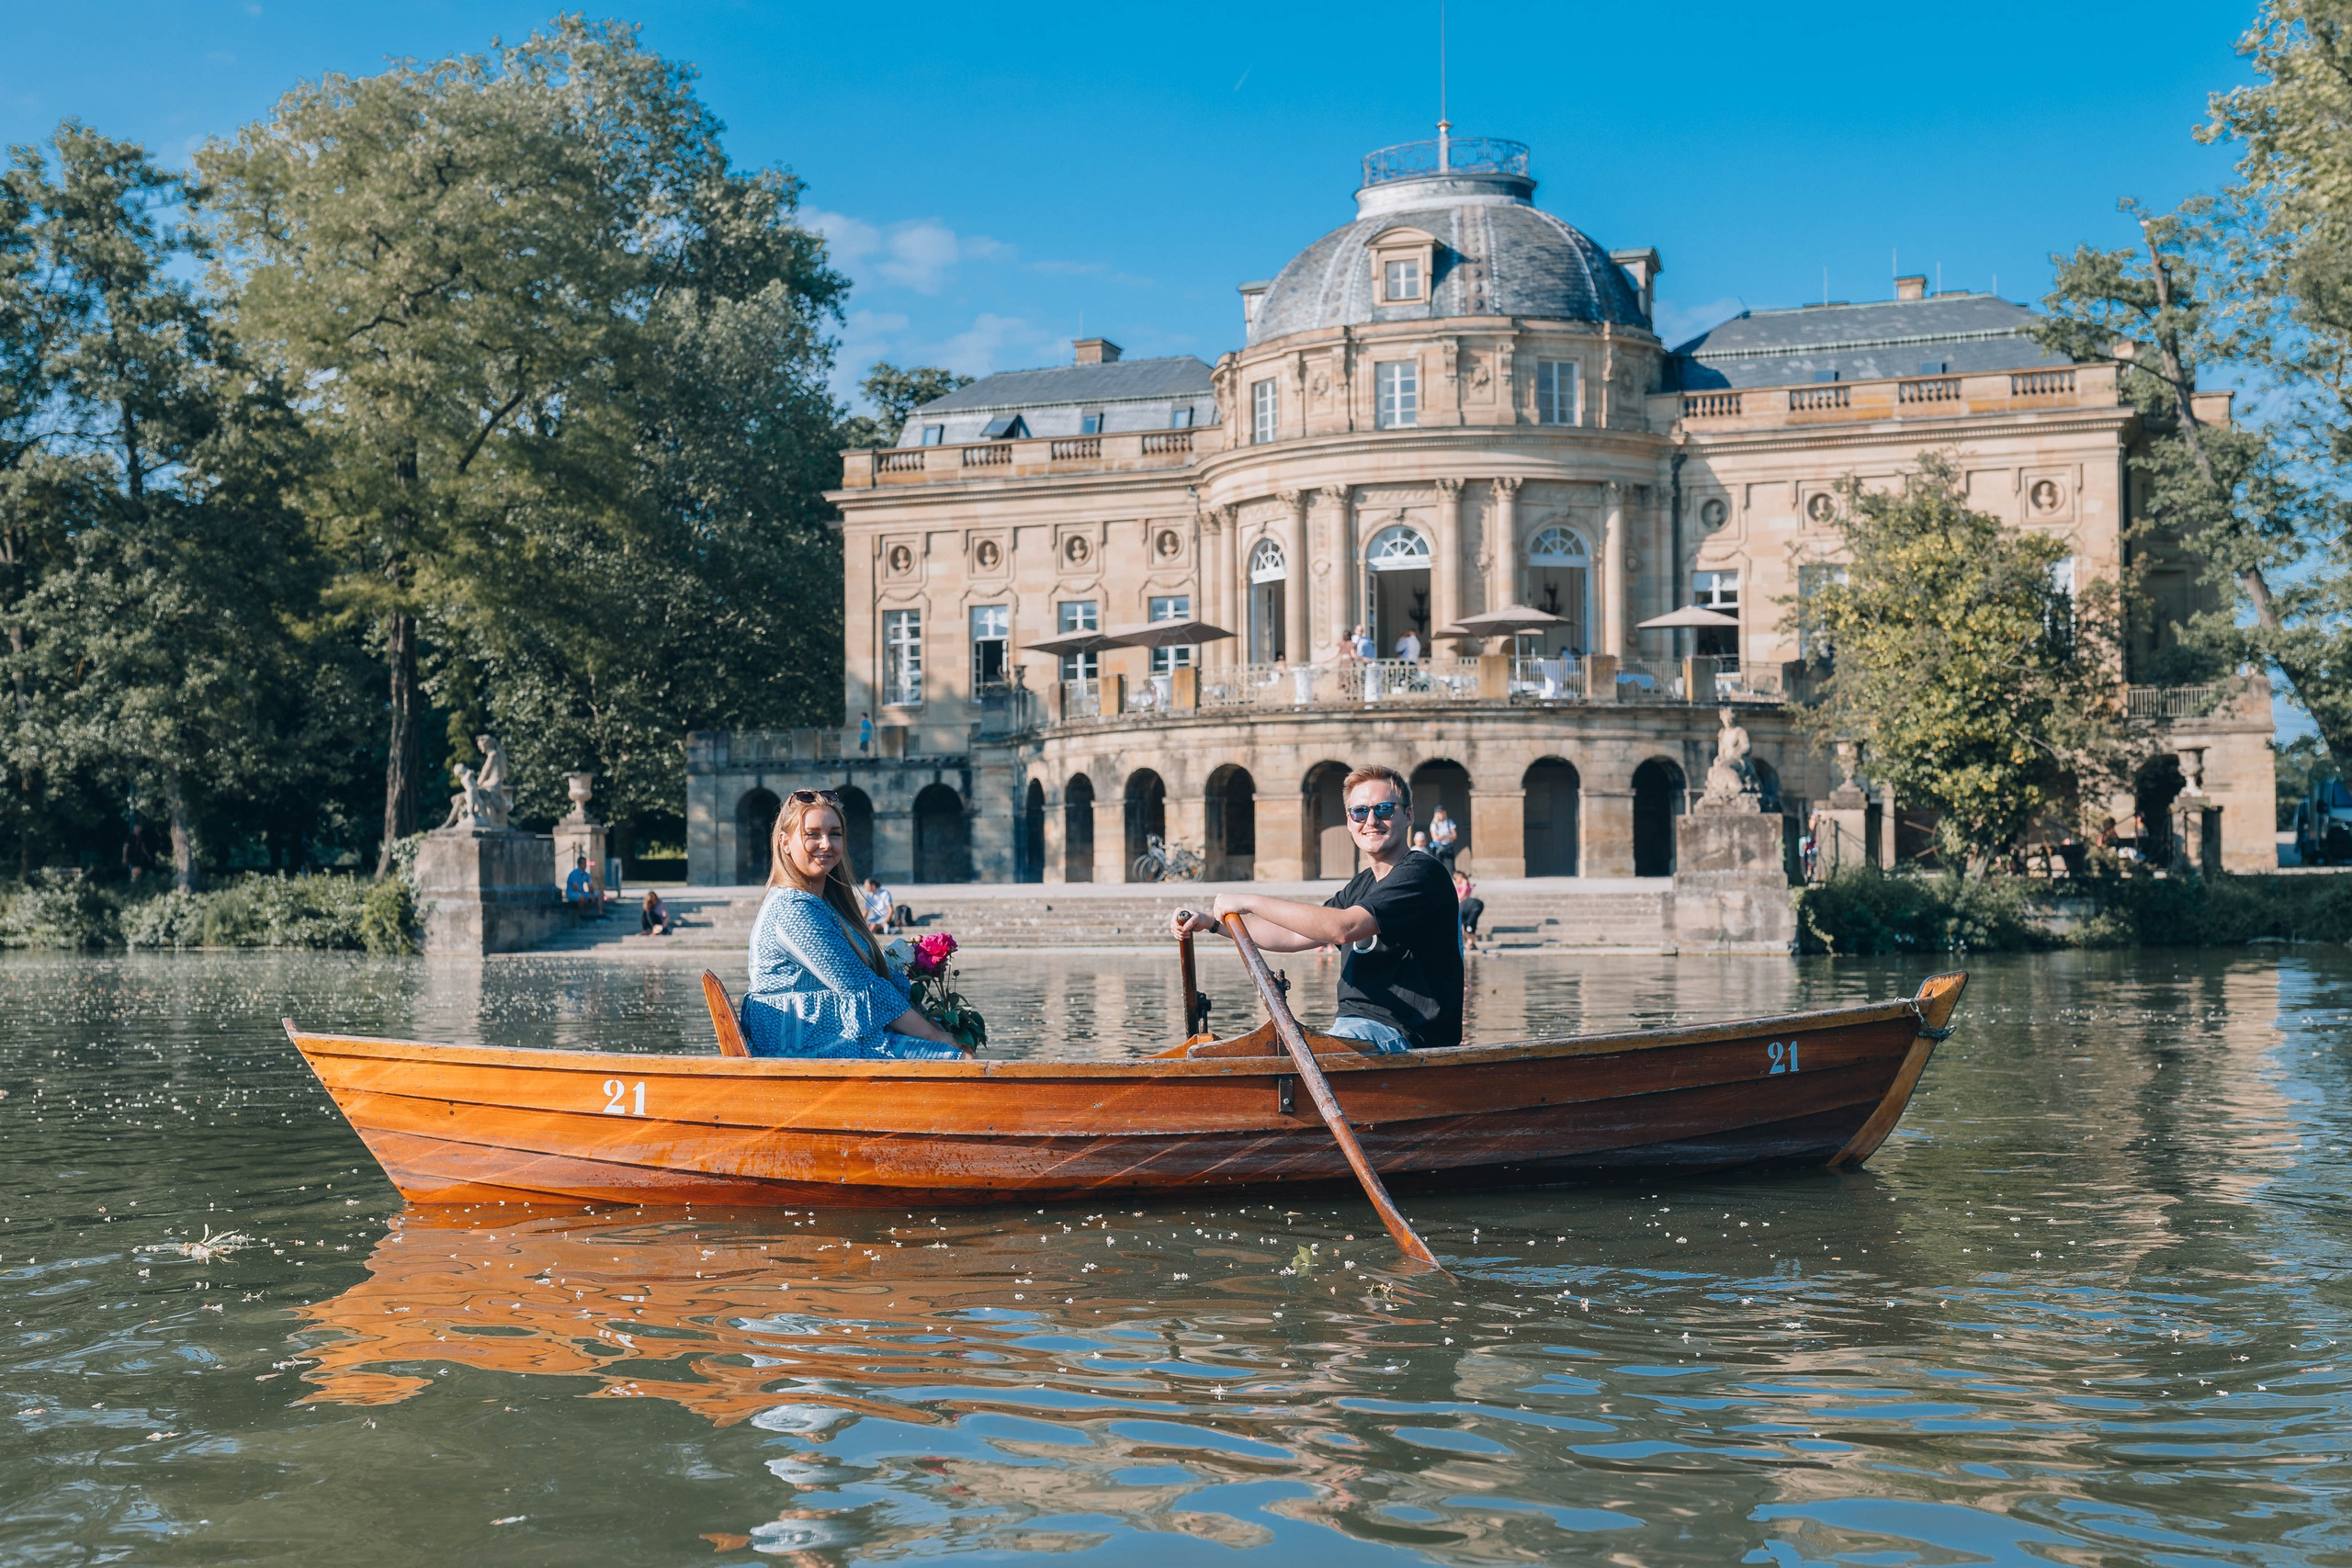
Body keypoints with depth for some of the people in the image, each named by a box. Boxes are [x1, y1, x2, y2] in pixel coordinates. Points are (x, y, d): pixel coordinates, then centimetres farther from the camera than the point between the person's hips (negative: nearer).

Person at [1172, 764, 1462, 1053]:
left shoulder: (1422, 872, -13)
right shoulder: (1361, 885, 18)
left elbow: (1343, 928, -25)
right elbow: (1293, 937, 21)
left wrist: (1252, 902, -19)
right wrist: (1211, 922, 13)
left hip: (1405, 1037, -9)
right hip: (1354, 1027, 9)